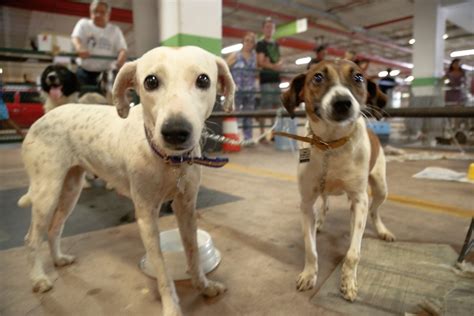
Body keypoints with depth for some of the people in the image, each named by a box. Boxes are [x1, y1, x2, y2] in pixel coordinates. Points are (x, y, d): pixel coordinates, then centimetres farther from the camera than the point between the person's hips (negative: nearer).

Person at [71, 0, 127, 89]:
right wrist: (79, 48, -34)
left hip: (106, 73, 0)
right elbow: (75, 37, -9)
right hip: (85, 71, 0)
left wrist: (121, 60, -27)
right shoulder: (84, 23, 8)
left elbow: (122, 49, -3)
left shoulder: (115, 30, 9)